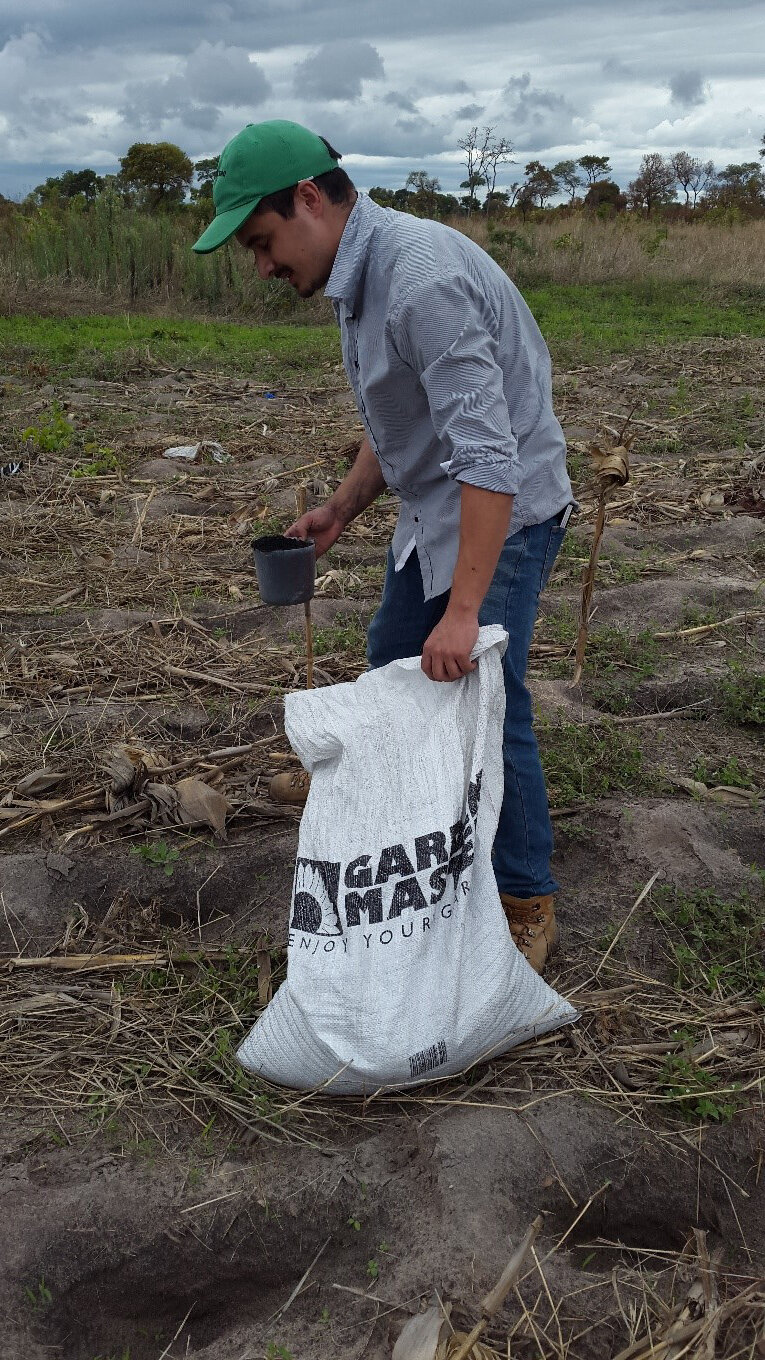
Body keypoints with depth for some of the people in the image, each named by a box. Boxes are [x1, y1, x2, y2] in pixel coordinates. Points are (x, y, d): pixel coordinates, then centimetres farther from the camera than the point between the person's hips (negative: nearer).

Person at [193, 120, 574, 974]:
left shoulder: (422, 277, -28)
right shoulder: (359, 276, 5)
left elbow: (490, 454, -34)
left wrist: (463, 611, -36)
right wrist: (339, 510, 13)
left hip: (504, 511, -10)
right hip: (433, 507, 10)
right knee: (392, 659, 23)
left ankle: (528, 906, 7)